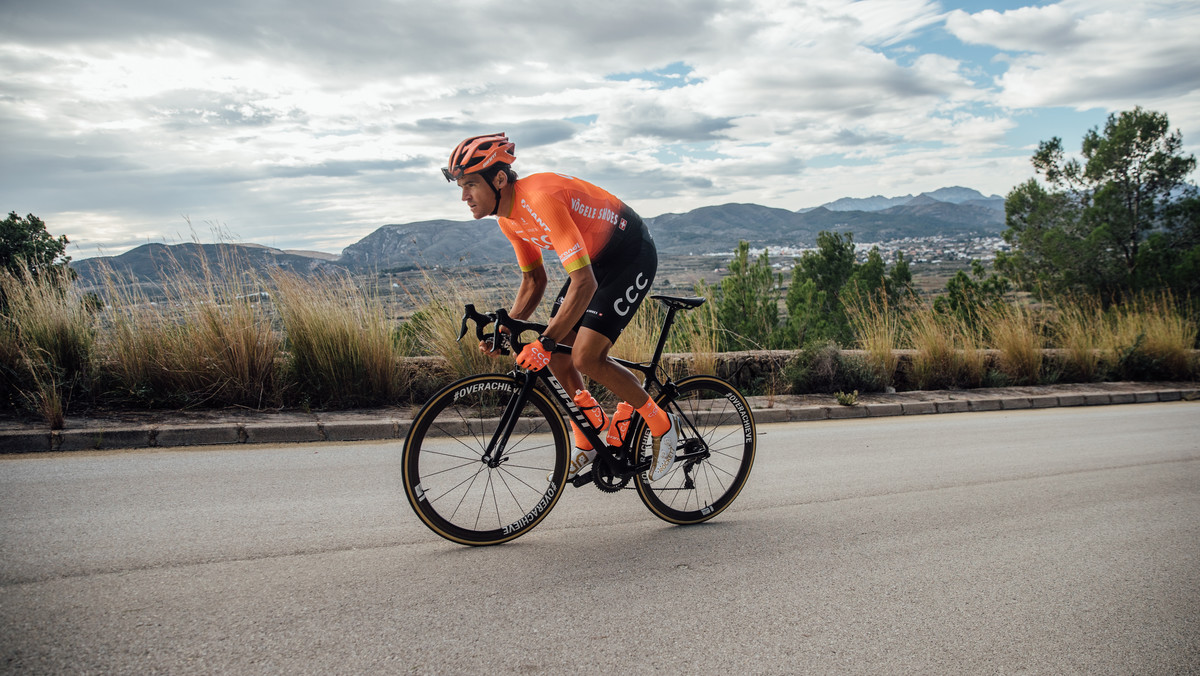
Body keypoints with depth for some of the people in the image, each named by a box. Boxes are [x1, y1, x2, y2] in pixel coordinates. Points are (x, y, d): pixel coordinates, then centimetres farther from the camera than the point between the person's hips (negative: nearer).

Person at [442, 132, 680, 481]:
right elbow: (533, 280, 8)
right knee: (556, 355, 2)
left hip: (632, 257, -9)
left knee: (585, 357, -18)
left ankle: (662, 425, 3)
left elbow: (584, 283, -37)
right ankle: (589, 441, 22)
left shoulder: (541, 200, -33)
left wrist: (545, 341, -38)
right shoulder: (509, 216, -3)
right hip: (596, 259, 9)